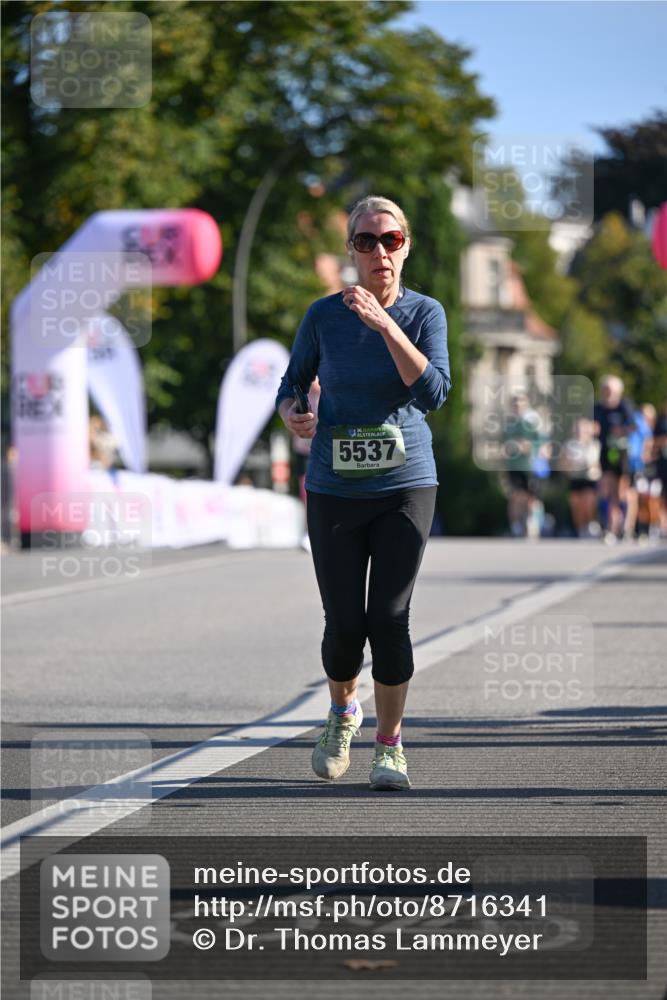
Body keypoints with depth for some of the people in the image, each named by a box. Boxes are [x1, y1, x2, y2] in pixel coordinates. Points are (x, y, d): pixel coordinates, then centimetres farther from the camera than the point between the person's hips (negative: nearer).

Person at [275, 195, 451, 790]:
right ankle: (343, 712, 30)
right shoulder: (324, 315, 0)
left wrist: (384, 324, -24)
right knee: (344, 623, -1)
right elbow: (291, 386, 12)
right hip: (335, 490, 1)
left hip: (406, 487, -1)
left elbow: (434, 392, -17)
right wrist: (293, 416, -12)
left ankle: (389, 746, 5)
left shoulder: (425, 313, -2)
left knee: (389, 618, -8)